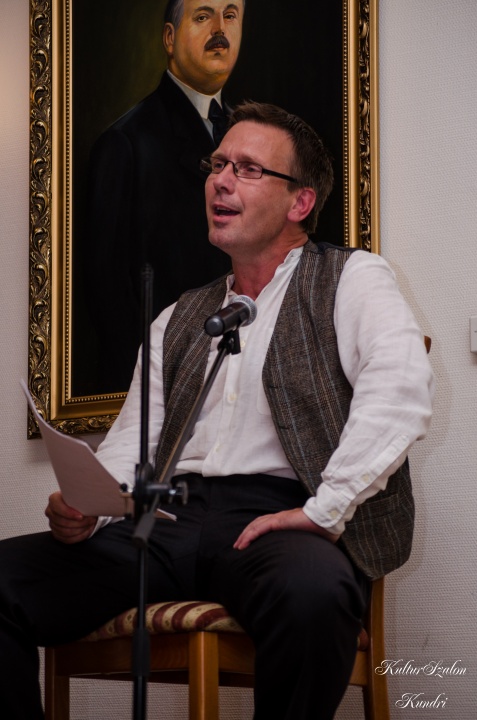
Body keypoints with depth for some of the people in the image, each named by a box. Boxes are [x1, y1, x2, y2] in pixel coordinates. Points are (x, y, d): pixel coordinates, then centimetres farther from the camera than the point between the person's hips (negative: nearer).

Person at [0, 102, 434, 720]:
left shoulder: (350, 279, 9)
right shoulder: (179, 320, 26)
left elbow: (401, 384, -10)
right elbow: (131, 442, 22)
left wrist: (326, 509, -19)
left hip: (278, 517, -4)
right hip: (173, 520, 5)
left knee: (311, 592, -41)